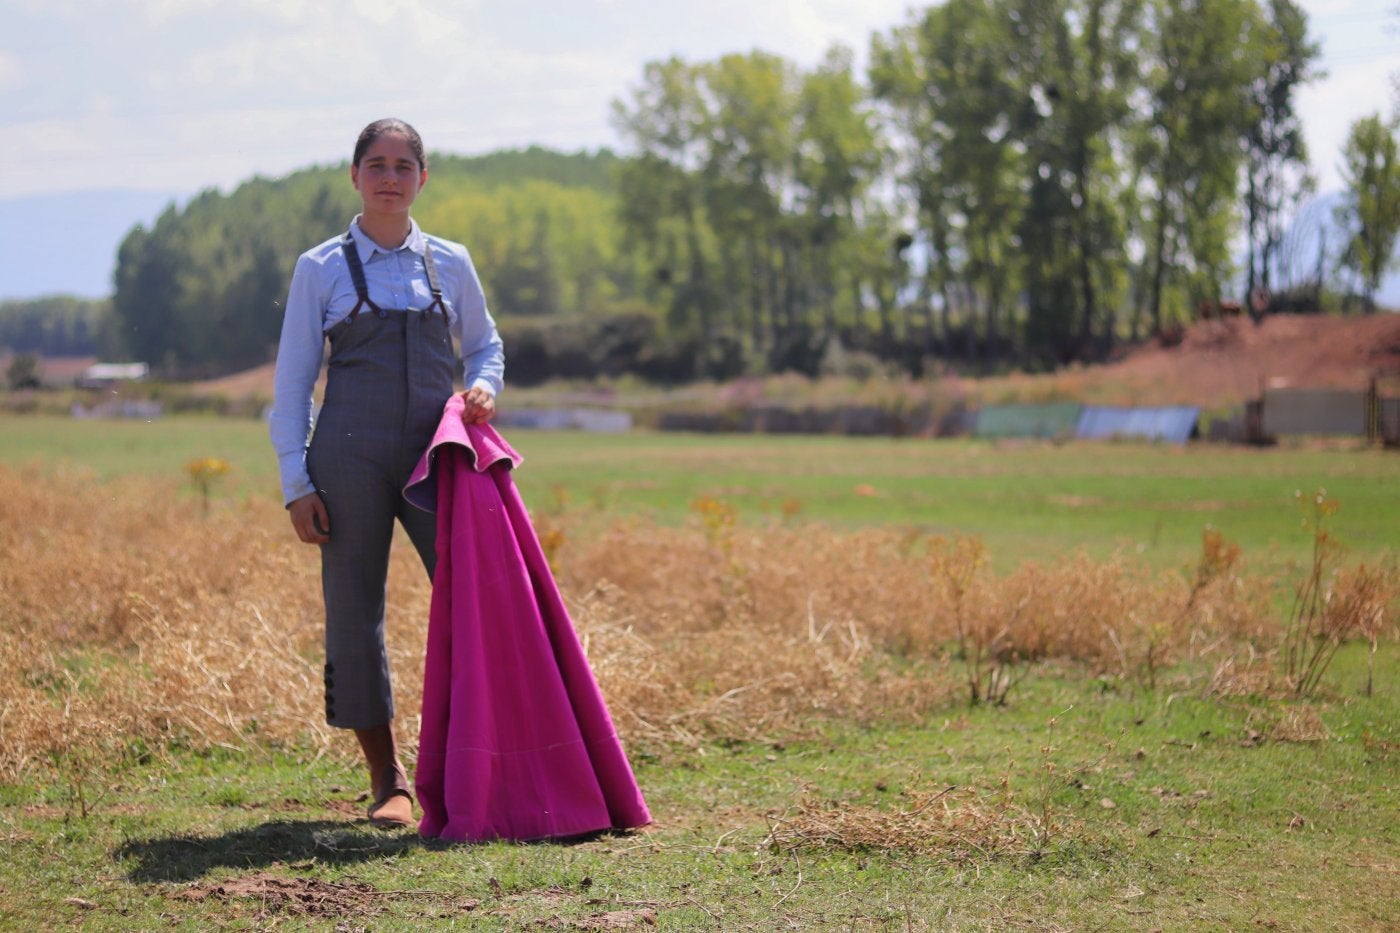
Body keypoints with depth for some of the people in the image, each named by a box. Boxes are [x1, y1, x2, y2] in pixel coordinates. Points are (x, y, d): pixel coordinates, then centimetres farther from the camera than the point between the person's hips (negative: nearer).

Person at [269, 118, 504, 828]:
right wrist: (297, 485, -2)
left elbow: (485, 344, 23)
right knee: (355, 615, 0)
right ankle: (386, 780, 10)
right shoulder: (322, 269, 5)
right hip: (350, 458, -1)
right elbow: (291, 381, 5)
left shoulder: (450, 263, 11)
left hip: (436, 453, 2)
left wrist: (483, 386, -1)